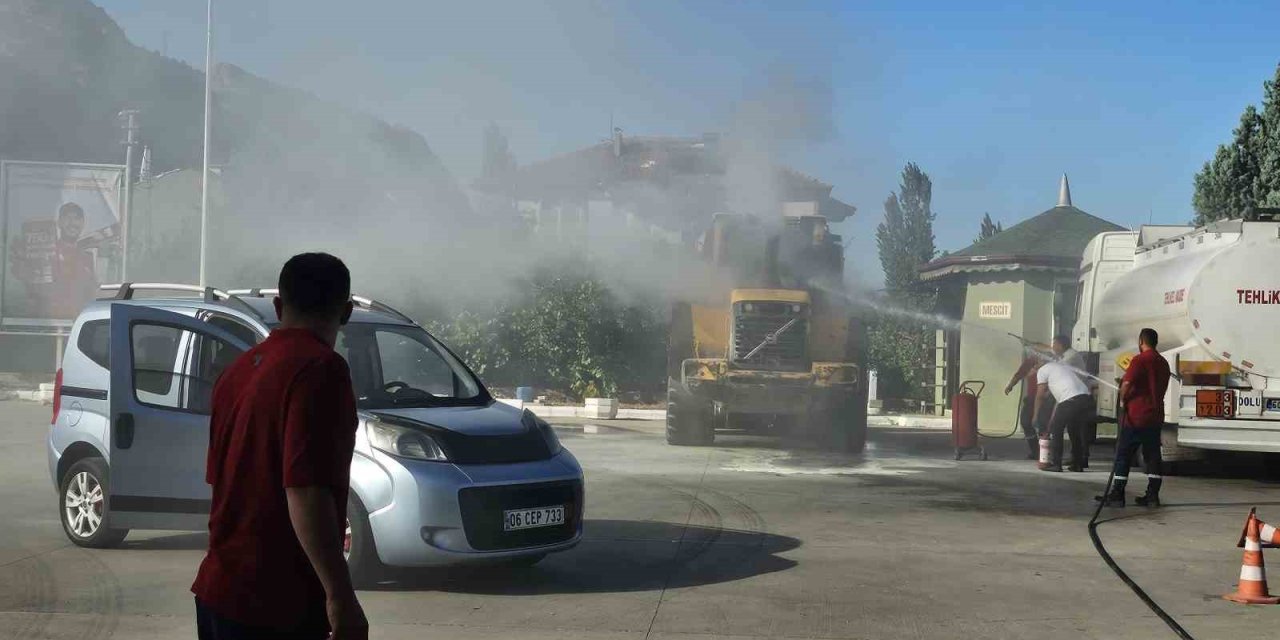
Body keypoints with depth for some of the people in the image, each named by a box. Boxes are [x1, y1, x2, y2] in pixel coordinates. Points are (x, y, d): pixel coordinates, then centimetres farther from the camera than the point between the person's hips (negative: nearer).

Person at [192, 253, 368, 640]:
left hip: (219, 591, 9)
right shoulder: (320, 368, -15)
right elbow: (304, 491, -24)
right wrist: (340, 597, -23)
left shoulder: (239, 368, 12)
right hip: (275, 604, -9)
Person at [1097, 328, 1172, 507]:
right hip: (1156, 416, 7)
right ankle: (1152, 495, 7)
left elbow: (1126, 383, -21)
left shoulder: (1139, 360, -12)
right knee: (1152, 456, 9)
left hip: (1136, 416, -7)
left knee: (1123, 455, -1)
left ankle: (1117, 495, -3)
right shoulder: (1163, 363, 13)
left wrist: (1123, 401, -6)